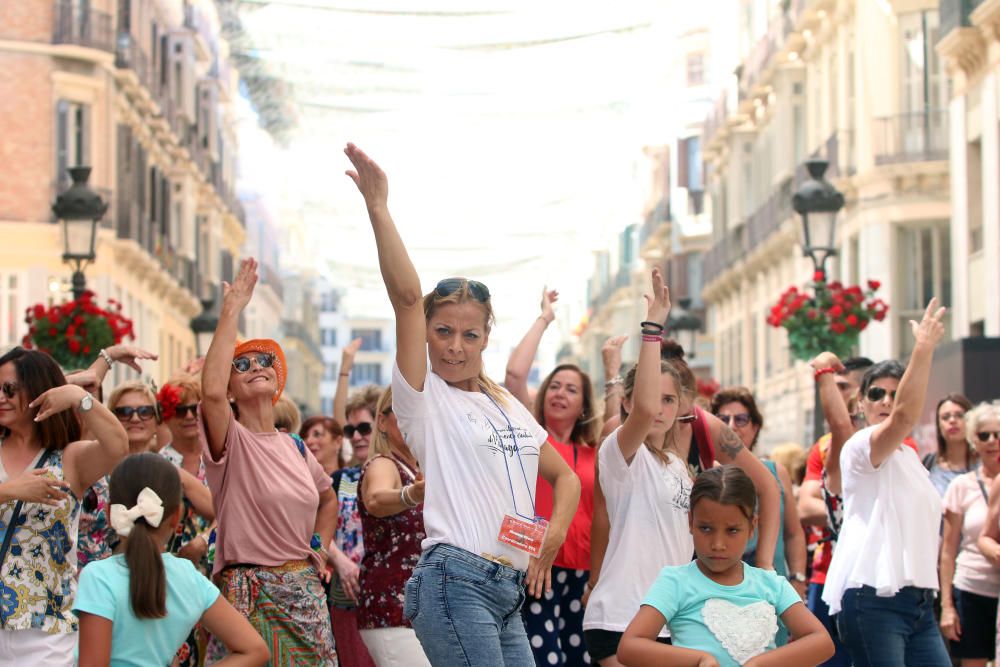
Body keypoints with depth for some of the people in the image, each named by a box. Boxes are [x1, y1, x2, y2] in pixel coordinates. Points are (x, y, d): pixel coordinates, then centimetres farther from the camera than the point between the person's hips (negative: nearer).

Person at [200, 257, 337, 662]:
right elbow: (210, 390, -29)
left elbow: (328, 500, 31)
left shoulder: (295, 448, 11)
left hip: (305, 593, 6)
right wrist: (232, 311, -24)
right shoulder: (230, 443, -7)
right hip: (249, 594, -6)